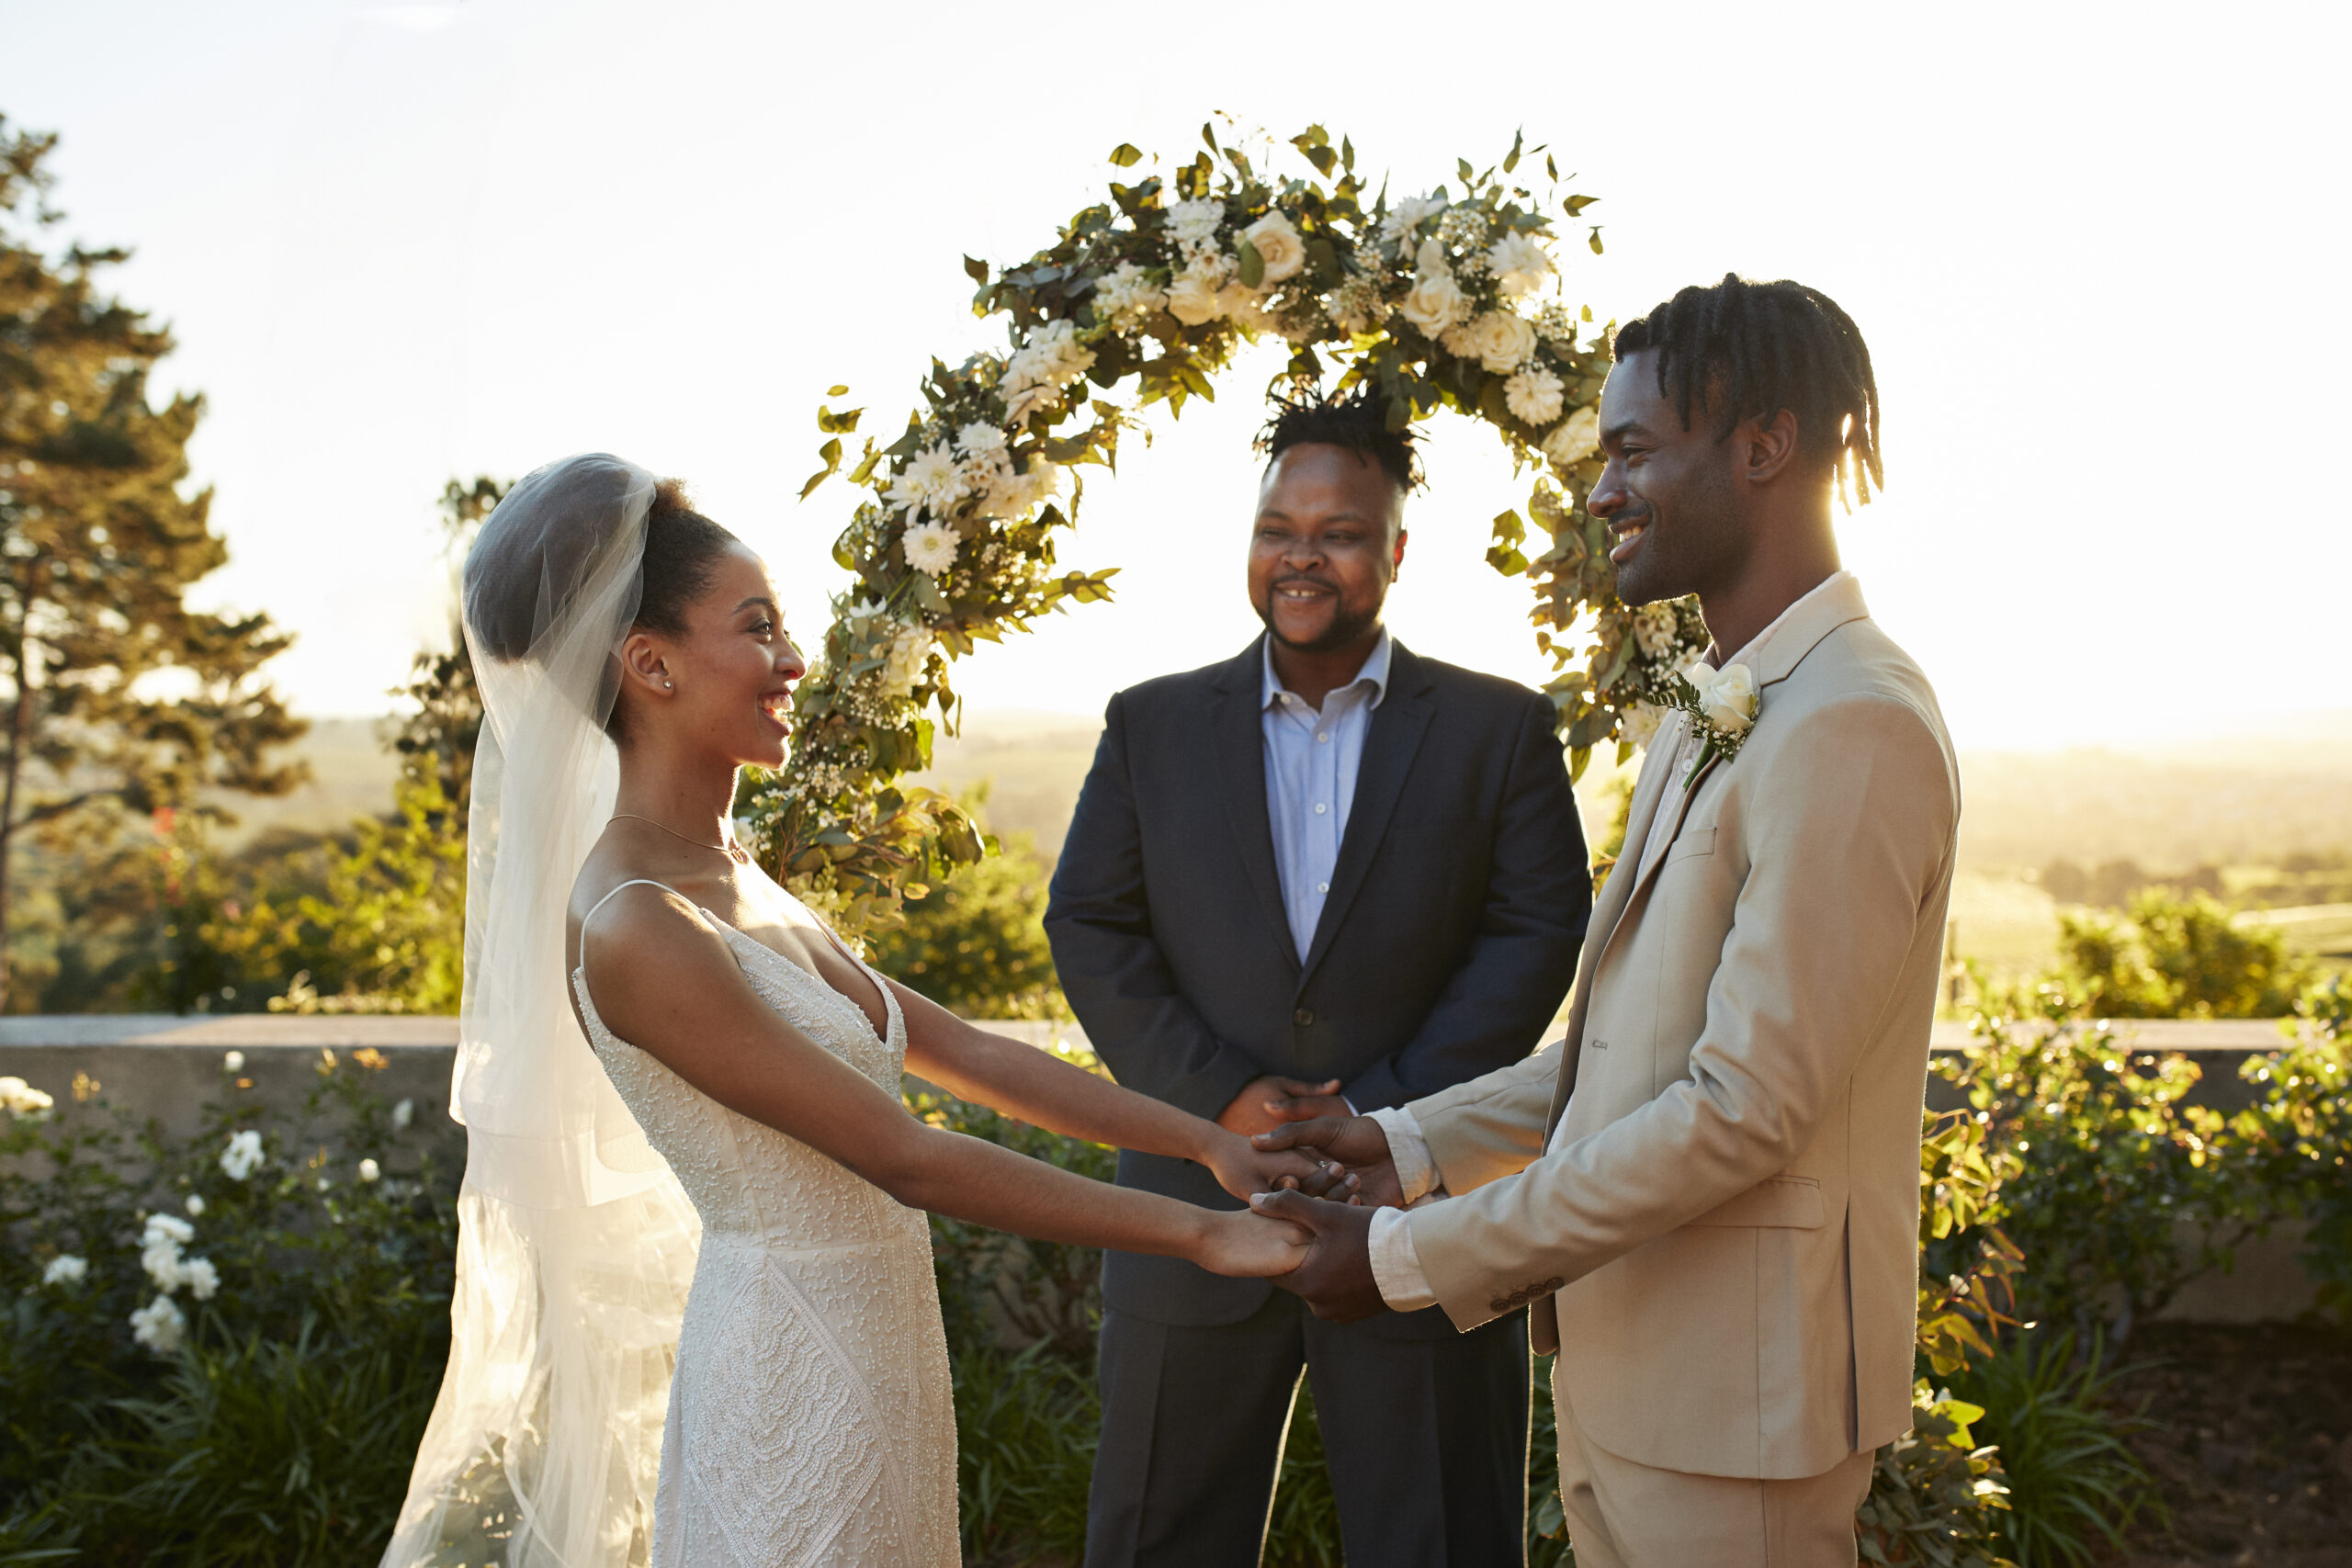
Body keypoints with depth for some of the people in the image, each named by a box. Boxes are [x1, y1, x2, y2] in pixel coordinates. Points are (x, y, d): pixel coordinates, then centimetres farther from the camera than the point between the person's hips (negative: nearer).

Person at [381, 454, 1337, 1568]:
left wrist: (1208, 1140, 3)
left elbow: (959, 1050, 7)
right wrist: (1201, 1234, -17)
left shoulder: (729, 878, 6)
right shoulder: (636, 929, -22)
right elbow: (907, 1160, -22)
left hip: (871, 1348, 8)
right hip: (796, 1377, -8)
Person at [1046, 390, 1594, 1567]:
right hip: (1196, 1218, 2)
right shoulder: (1151, 727, 7)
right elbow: (1089, 929, 1)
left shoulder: (1500, 730, 3)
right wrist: (1218, 1097, -12)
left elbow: (1537, 935, -5)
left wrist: (1385, 1112, -14)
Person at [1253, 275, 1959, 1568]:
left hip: (1734, 1403, -9)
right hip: (1620, 1362, 9)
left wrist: (1411, 1256, -20)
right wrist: (1414, 1144, 8)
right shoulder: (1712, 718, 12)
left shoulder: (1850, 729, -20)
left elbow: (1746, 1107, -24)